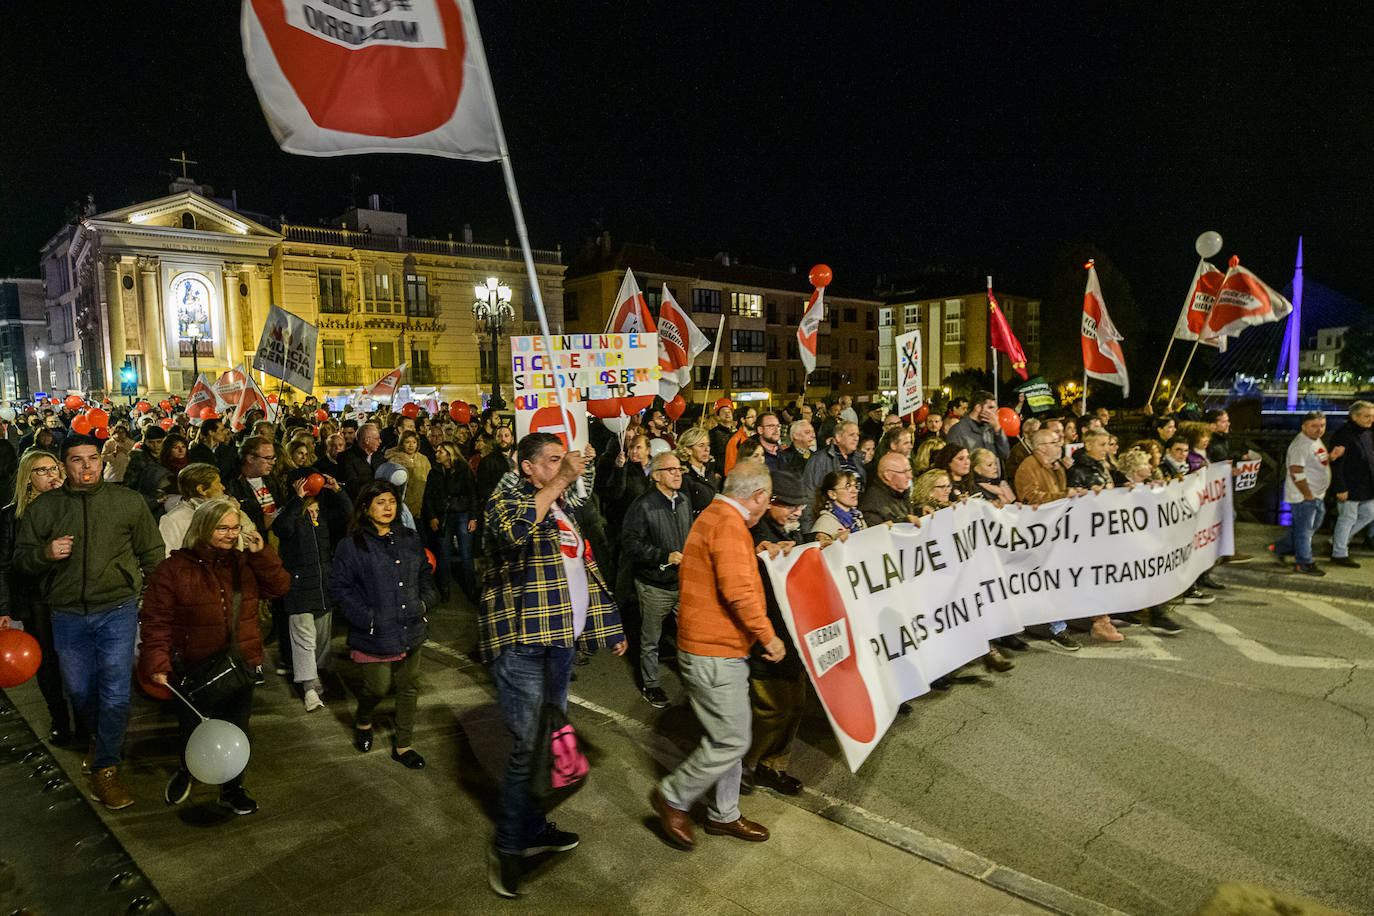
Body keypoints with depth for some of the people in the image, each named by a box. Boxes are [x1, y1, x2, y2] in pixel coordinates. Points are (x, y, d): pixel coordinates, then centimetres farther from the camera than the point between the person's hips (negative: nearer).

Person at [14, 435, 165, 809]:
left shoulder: (129, 502, -1)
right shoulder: (42, 507, 3)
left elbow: (152, 554, 5)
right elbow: (21, 559, 7)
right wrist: (45, 553, -14)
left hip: (117, 611, -2)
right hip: (67, 616, 3)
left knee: (115, 694, -4)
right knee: (80, 692, 16)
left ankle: (105, 768, 11)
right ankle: (102, 739, 44)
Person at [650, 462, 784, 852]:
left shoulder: (713, 516, 14)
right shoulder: (729, 523, -19)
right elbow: (737, 589, -27)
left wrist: (758, 559, 19)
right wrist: (768, 636, -18)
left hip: (716, 648, 11)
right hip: (715, 652, -11)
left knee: (729, 736, 18)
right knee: (731, 741, -2)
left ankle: (723, 815, 30)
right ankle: (673, 798, 15)